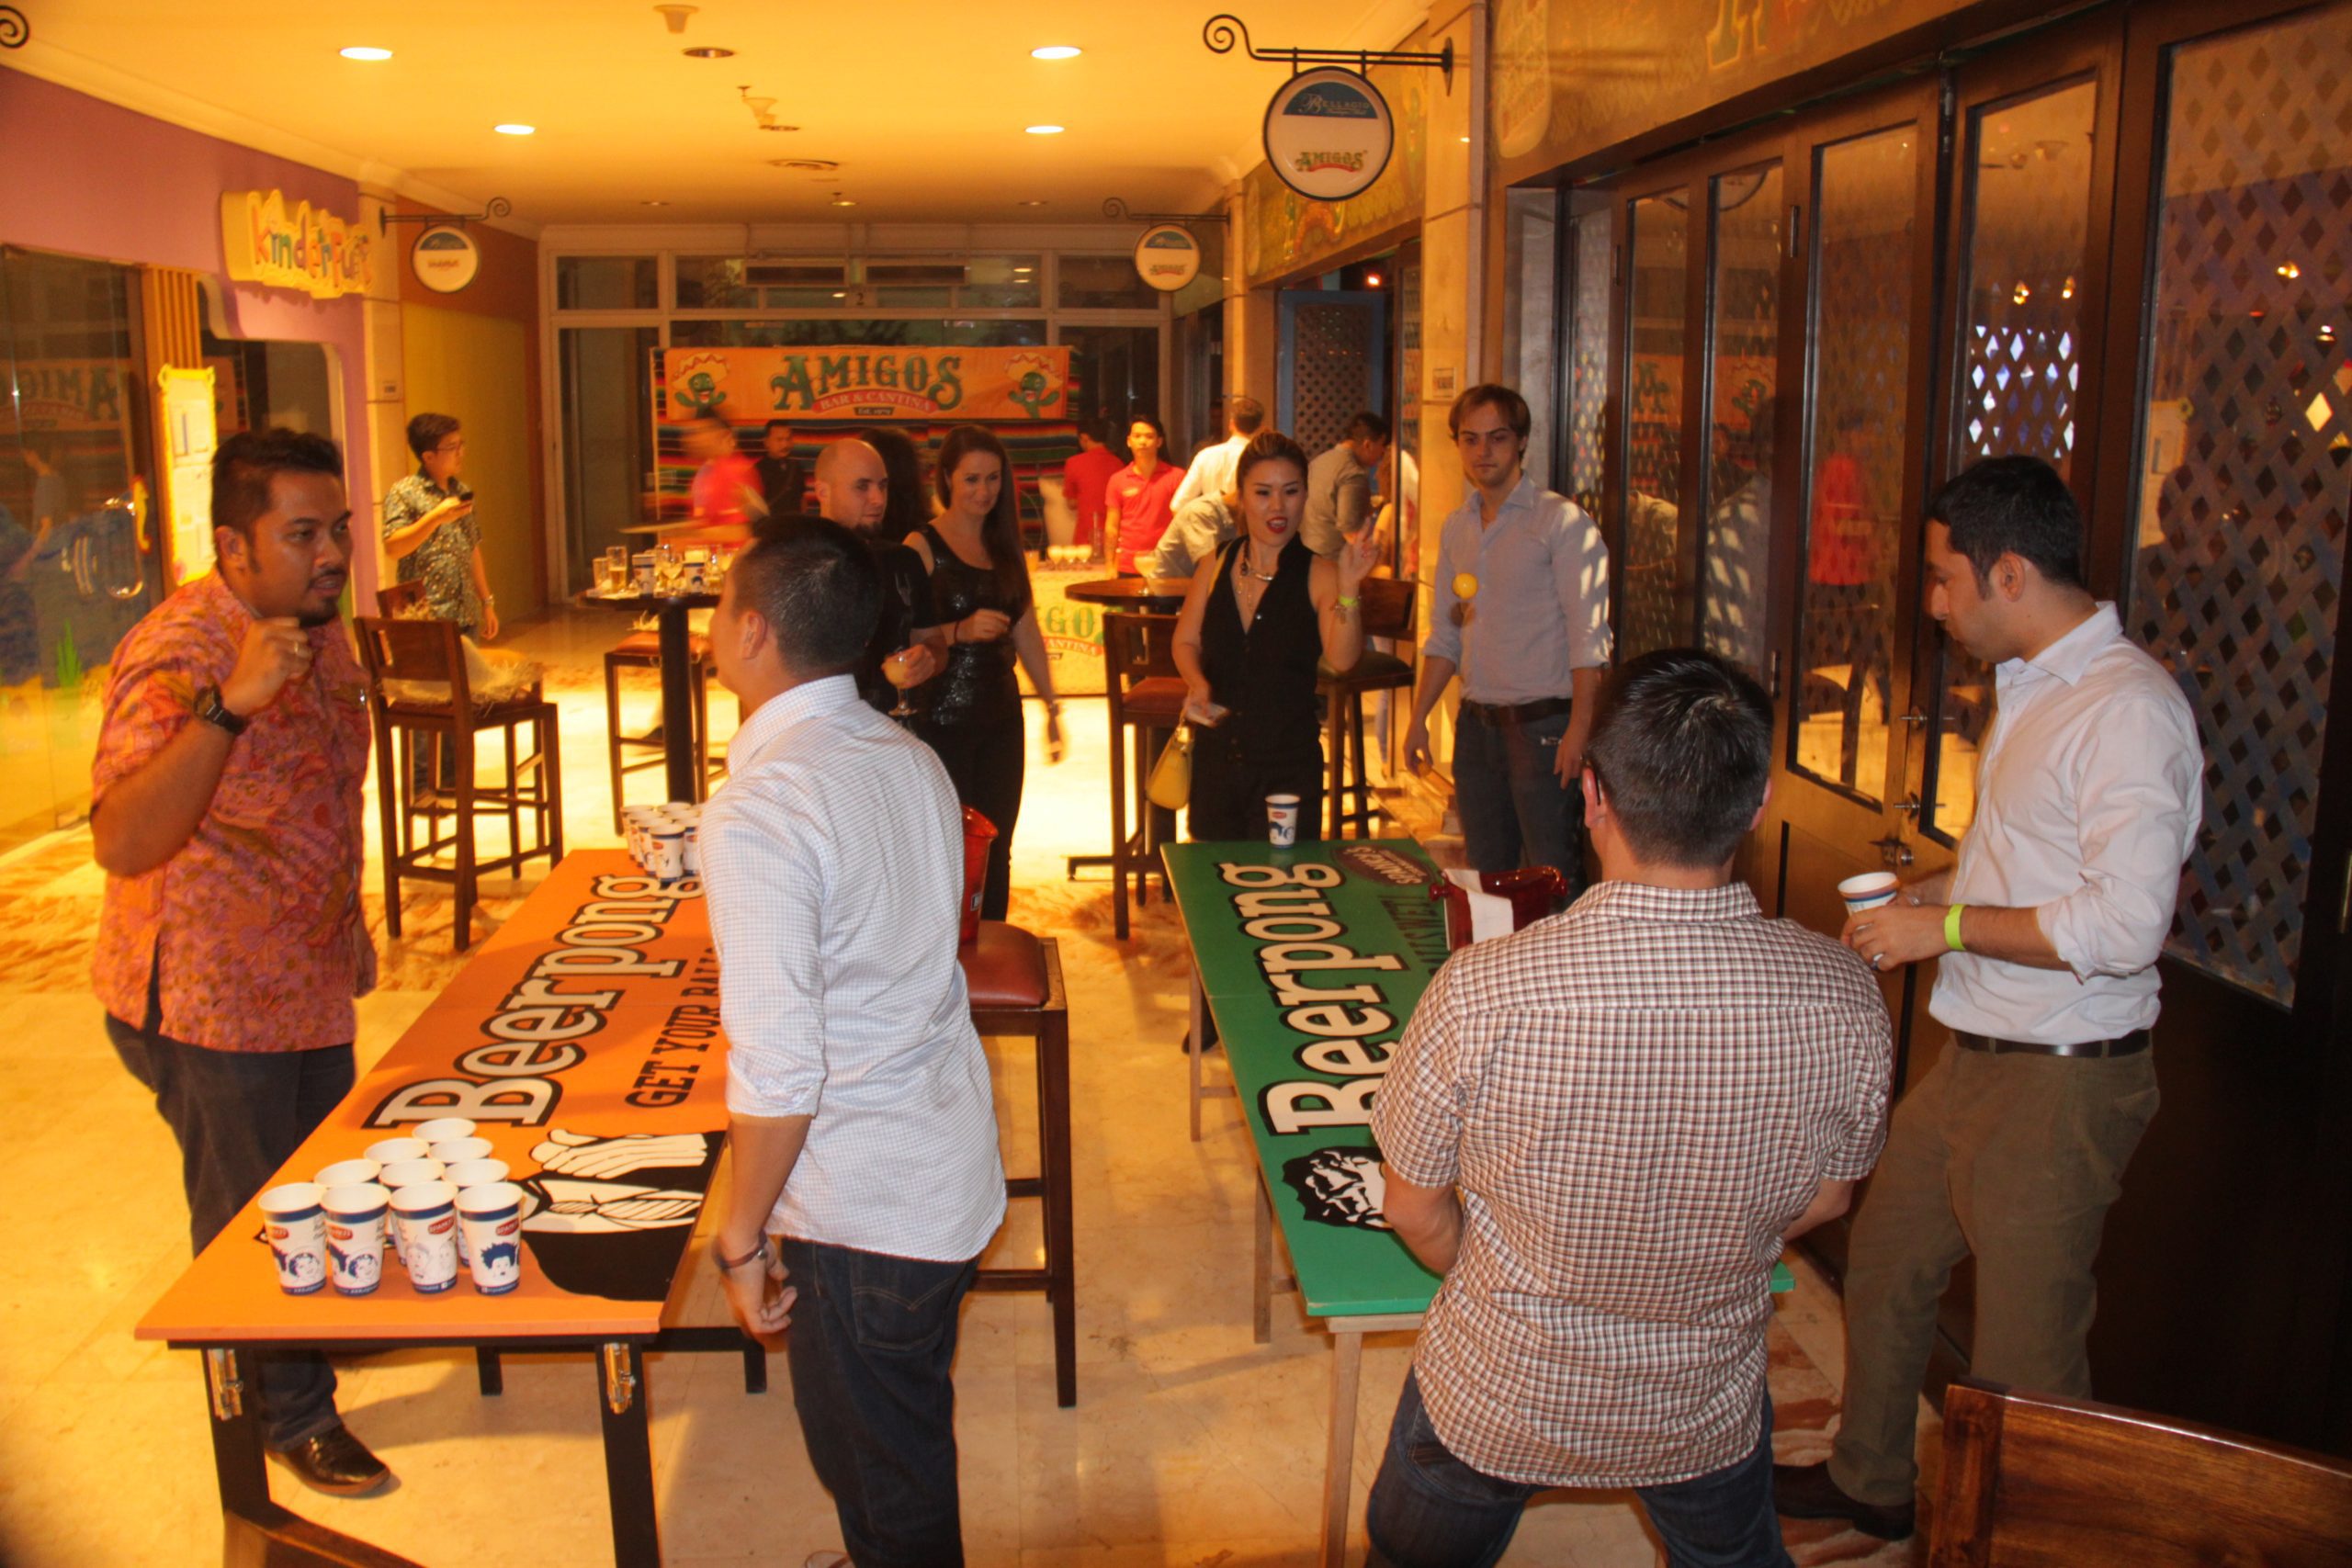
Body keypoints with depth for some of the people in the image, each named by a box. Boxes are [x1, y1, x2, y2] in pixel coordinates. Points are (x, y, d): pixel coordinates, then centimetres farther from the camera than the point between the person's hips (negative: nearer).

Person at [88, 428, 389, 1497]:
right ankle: (290, 1417, 29)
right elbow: (122, 841, -39)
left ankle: (322, 1326, 48)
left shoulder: (319, 630, 2)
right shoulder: (178, 655, -26)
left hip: (310, 981, 8)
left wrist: (348, 922, 21)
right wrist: (231, 704, -48)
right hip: (210, 1005, -8)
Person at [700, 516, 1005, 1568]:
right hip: (953, 1172, 8)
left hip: (863, 1212, -8)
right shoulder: (913, 759, 2)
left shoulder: (760, 805, -24)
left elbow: (778, 1070, -24)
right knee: (909, 1451, 27)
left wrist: (739, 1238, -12)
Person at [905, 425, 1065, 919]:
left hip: (1001, 719, 6)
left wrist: (1051, 704, 18)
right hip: (942, 723, -6)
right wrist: (960, 631, -27)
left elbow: (1026, 629, 19)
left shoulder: (1006, 545, 13)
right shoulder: (923, 545, -6)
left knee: (996, 854, 10)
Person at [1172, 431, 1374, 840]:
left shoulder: (1318, 574, -7)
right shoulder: (1217, 568, 4)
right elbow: (1186, 641, 16)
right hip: (1216, 759, 4)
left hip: (1288, 769, -3)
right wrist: (1197, 683, -4)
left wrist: (1348, 587, -33)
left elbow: (1342, 659, -20)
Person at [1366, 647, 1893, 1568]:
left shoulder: (1479, 994, -32)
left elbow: (1415, 1210, -15)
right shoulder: (1845, 1002, -24)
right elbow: (1824, 1198, -5)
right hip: (1708, 1414, 2)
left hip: (1496, 1402, -2)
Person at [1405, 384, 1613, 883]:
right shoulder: (1456, 527, 12)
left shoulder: (1562, 521, -7)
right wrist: (1418, 719, 11)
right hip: (1477, 724, 6)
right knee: (1485, 875, 13)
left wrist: (1579, 729, -20)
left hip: (1542, 724, -6)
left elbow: (1588, 636, -12)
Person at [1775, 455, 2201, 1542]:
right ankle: (1869, 1482, 42)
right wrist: (1934, 889, 8)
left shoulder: (2128, 709, -21)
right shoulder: (2029, 687, 9)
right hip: (1975, 1061, 10)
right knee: (1883, 1262, 22)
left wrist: (1948, 925, -19)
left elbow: (2124, 924, -27)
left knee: (2023, 1353, 3)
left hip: (2060, 1085, -10)